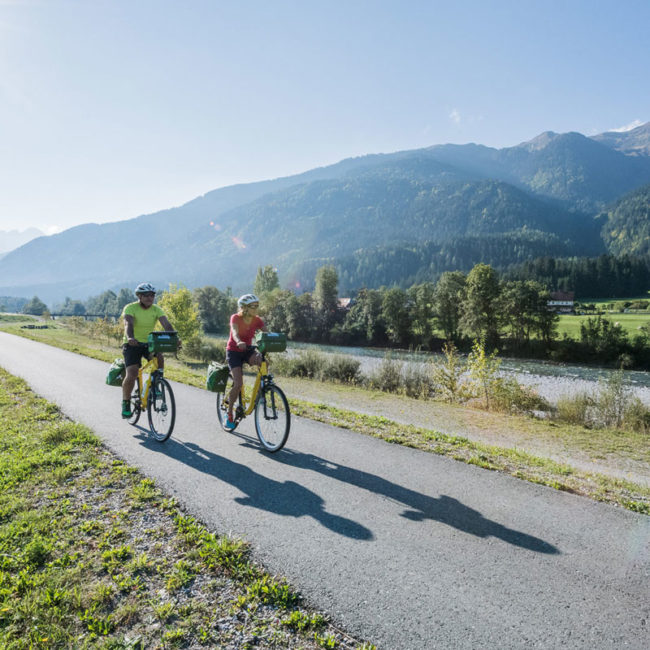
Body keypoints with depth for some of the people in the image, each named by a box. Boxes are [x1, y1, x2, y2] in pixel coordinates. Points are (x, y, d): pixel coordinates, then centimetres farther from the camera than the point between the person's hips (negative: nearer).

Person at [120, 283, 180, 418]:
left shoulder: (157, 309, -4)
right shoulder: (130, 308, -13)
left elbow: (166, 324, -19)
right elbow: (128, 324, -30)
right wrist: (130, 337, -52)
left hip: (148, 343, 3)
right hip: (132, 344, -3)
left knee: (160, 358, -28)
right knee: (131, 375, -16)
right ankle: (125, 403, 6)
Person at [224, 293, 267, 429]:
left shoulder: (257, 320, -5)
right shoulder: (235, 318, -16)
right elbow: (235, 332, -35)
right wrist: (239, 342, -58)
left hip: (248, 350, 4)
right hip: (234, 351, -3)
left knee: (262, 360, -32)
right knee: (238, 384, -17)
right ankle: (229, 414, 3)